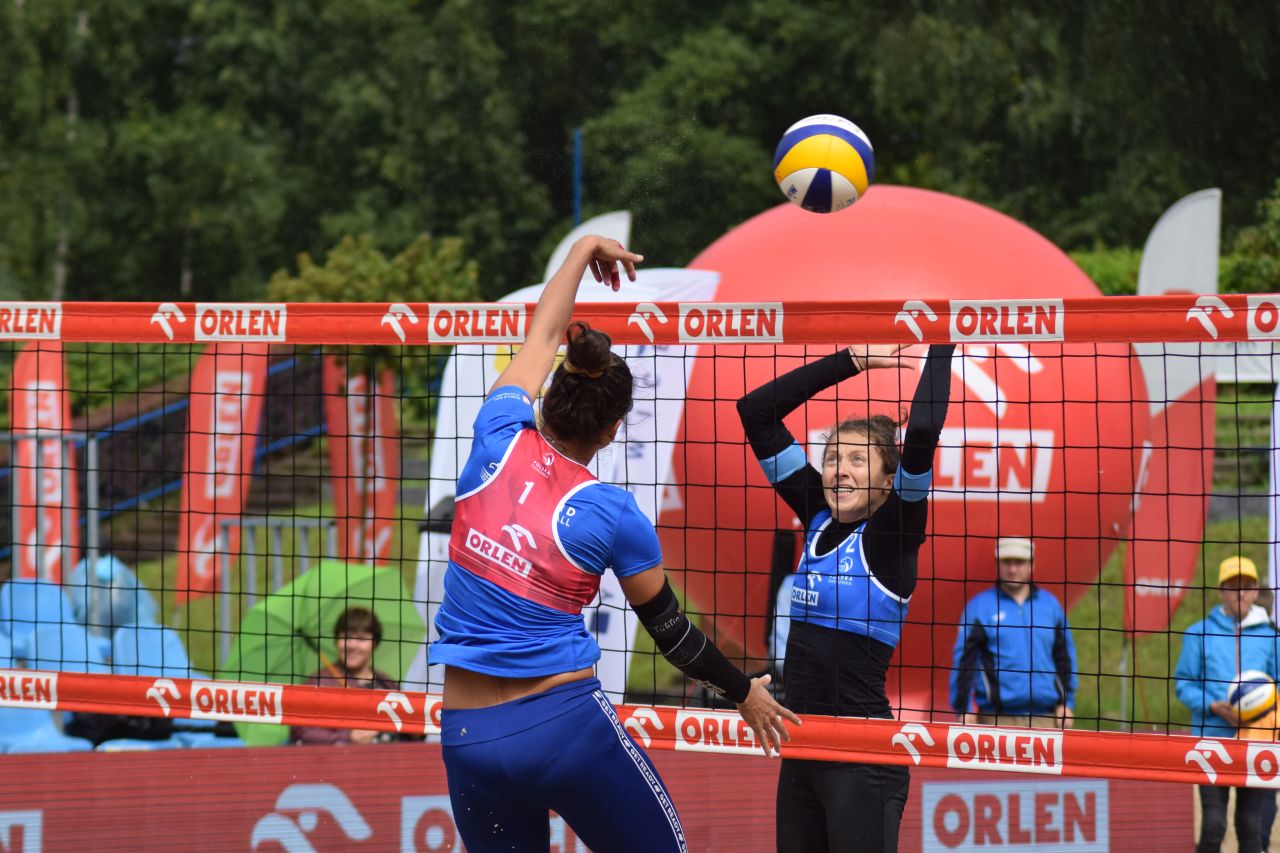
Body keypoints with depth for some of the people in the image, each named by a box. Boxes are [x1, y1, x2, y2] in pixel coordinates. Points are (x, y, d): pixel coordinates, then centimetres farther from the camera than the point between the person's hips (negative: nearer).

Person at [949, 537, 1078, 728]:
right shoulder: (979, 606, 4)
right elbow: (963, 660, 2)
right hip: (997, 717, -3)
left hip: (1045, 717, 3)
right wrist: (963, 710, -4)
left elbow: (1065, 657, 17)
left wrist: (1067, 703, 10)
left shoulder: (1049, 604, 14)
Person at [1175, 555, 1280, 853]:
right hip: (1212, 738, -2)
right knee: (1213, 823, -9)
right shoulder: (1200, 634, 3)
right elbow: (1184, 684, 3)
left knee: (1250, 826, 6)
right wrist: (1214, 707, -14)